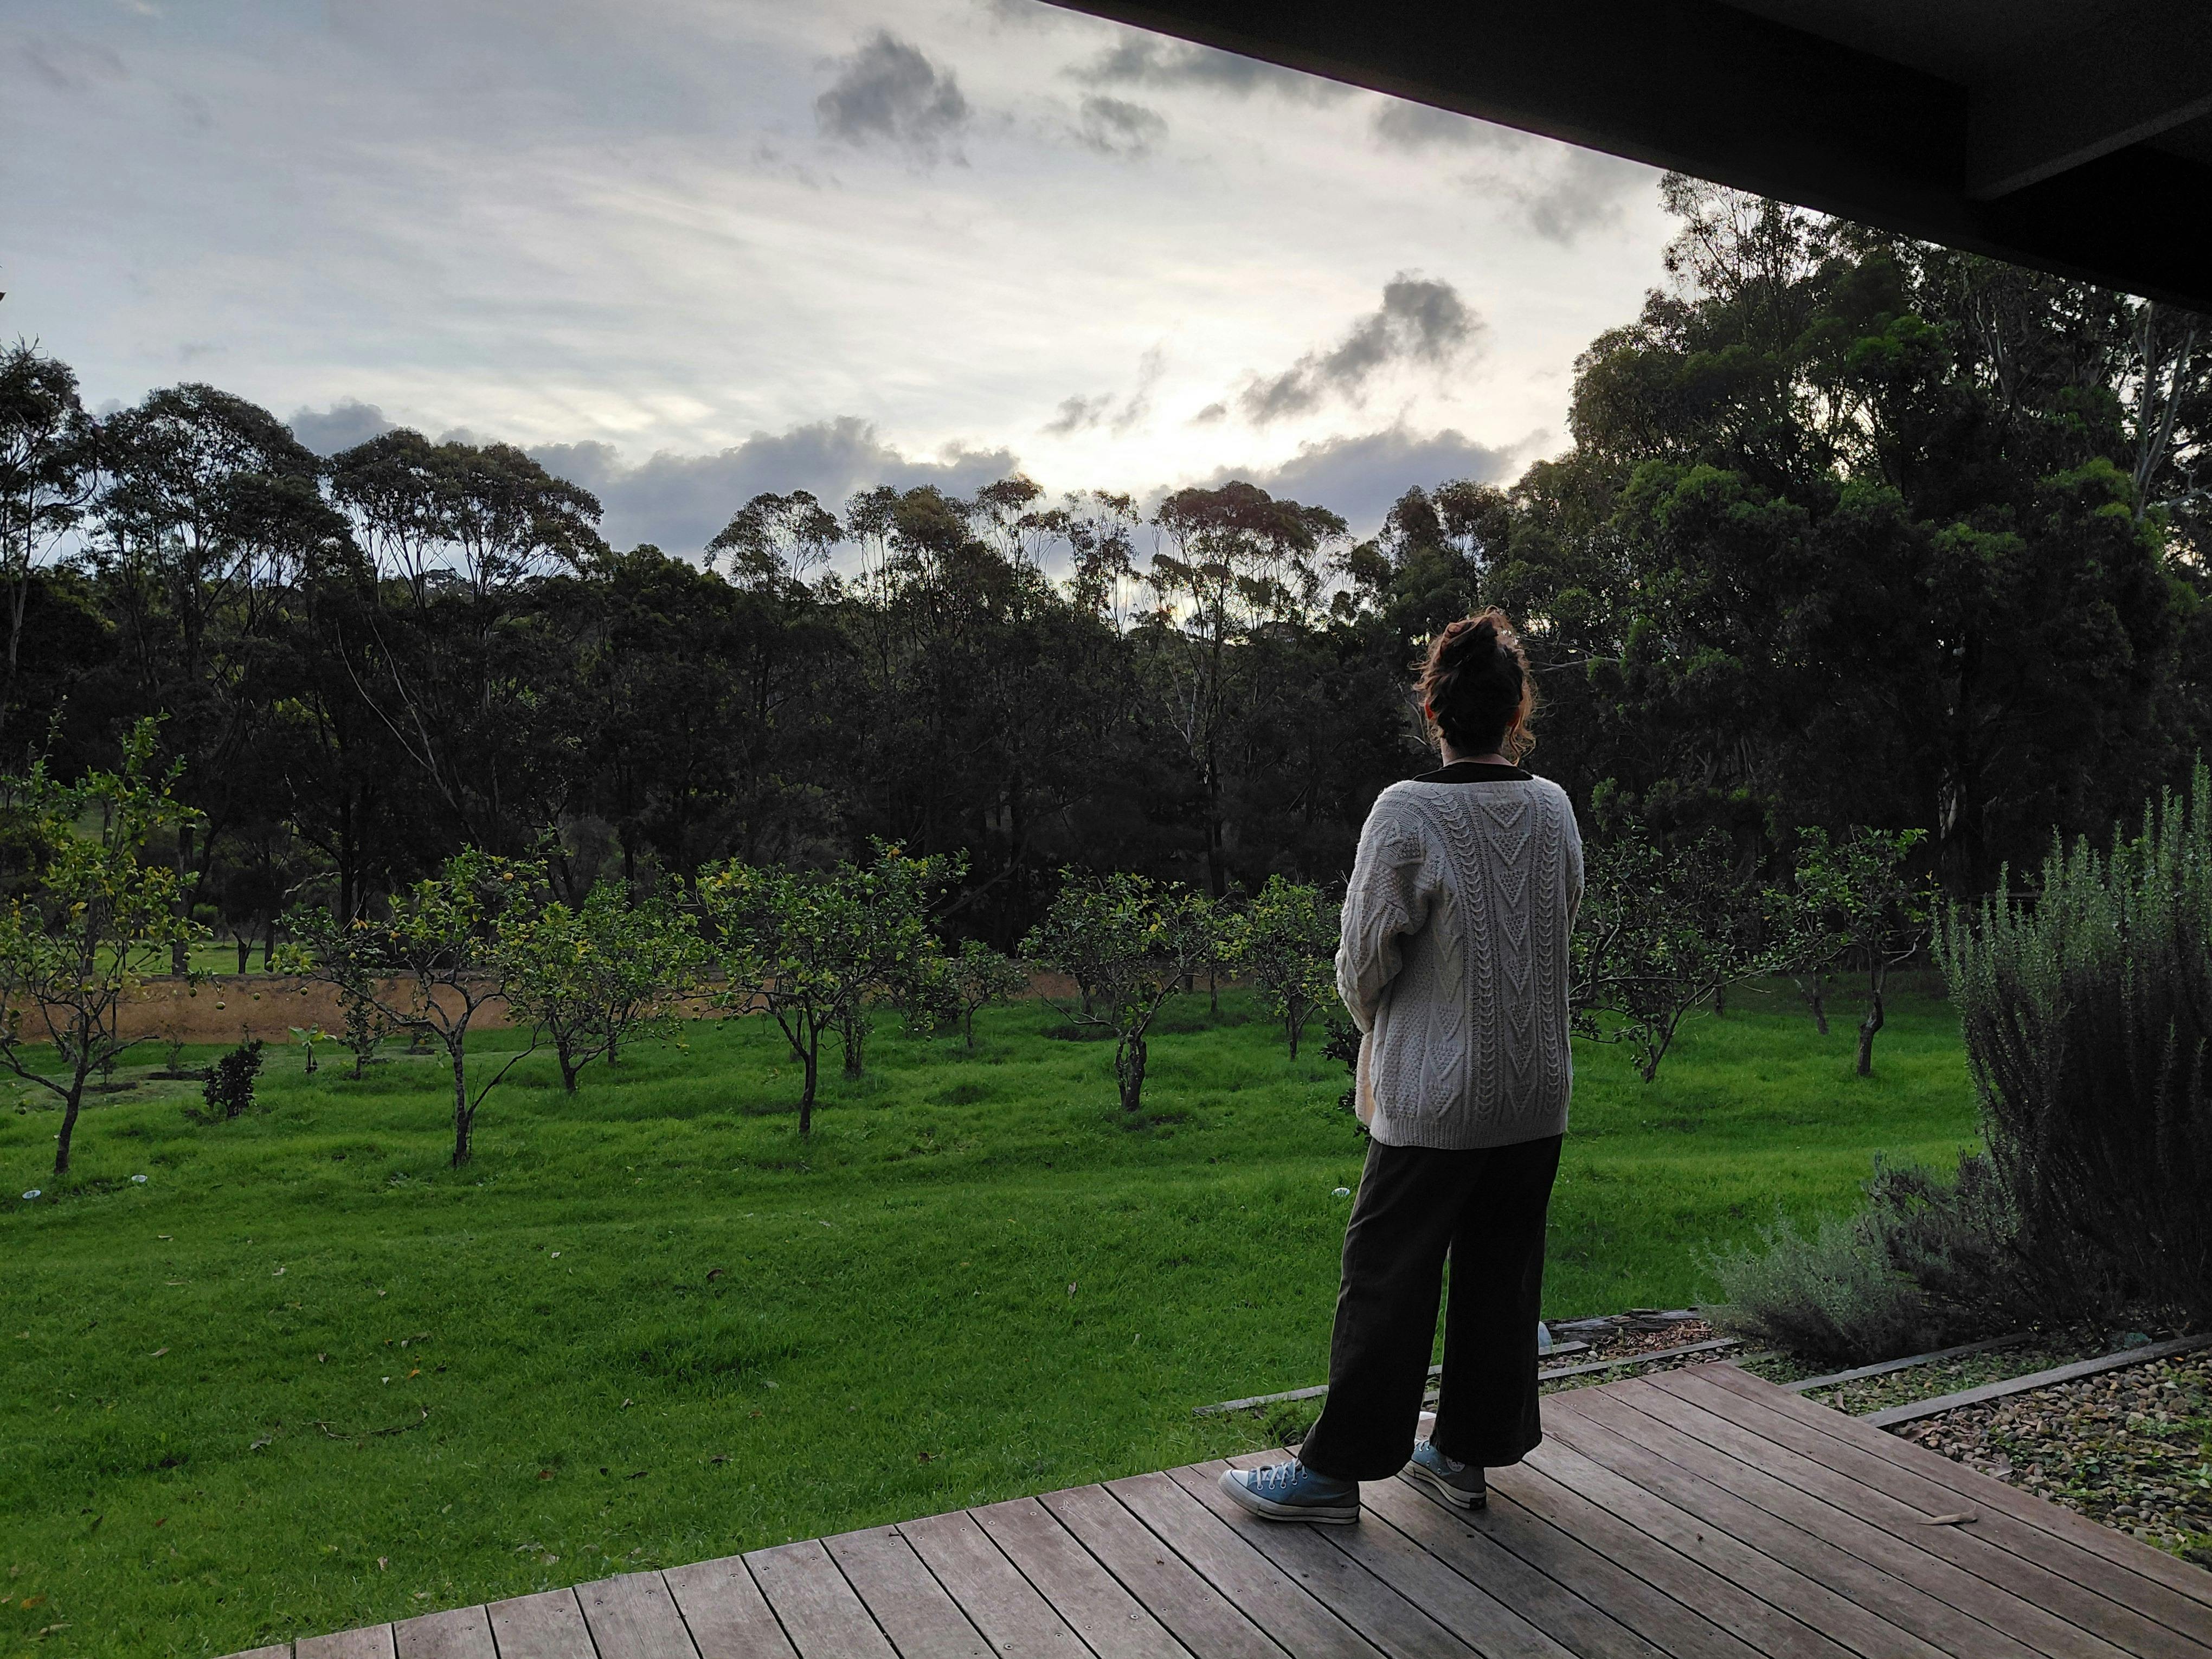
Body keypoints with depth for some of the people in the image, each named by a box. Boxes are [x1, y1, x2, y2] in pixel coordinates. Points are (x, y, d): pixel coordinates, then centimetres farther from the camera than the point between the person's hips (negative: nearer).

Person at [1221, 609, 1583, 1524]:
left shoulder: (1407, 813, -16)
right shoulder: (1555, 809, 1)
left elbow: (1363, 960, -12)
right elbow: (1561, 925, 11)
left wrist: (1378, 1032, 10)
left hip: (1434, 1097, -5)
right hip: (1537, 1095, 6)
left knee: (1388, 1282, 5)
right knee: (1502, 1276, 16)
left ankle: (1337, 1467, 17)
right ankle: (1467, 1449, 31)